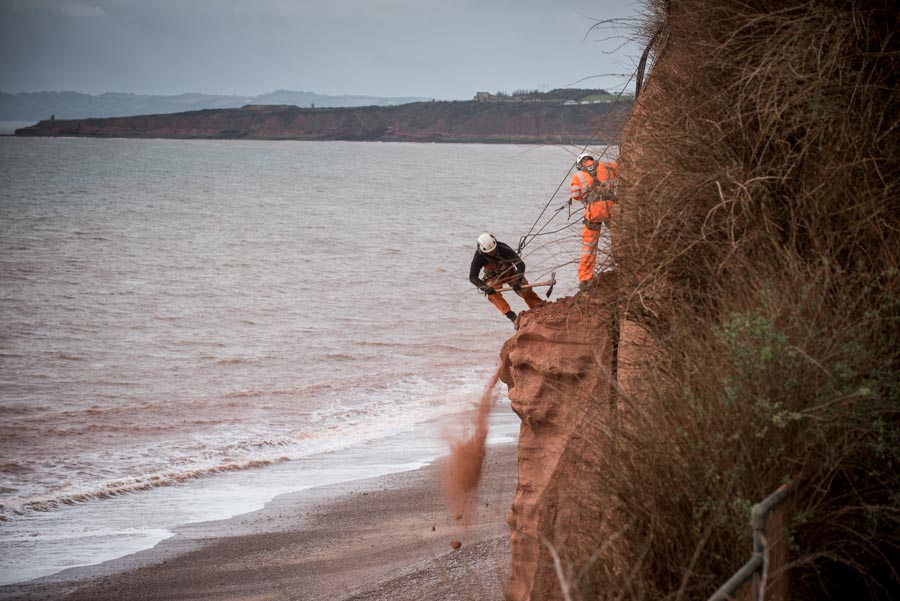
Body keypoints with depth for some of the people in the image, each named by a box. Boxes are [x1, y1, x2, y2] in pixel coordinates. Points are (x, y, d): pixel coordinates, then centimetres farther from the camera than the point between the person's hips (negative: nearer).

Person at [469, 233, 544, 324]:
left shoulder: (503, 249, -32)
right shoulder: (479, 256, -29)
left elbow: (521, 264, -31)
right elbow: (472, 277, -29)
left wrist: (517, 281, -45)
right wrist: (485, 287, -44)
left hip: (509, 272, 1)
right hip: (494, 277, -1)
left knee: (525, 290, -16)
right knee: (492, 294, -30)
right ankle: (511, 316, -34)